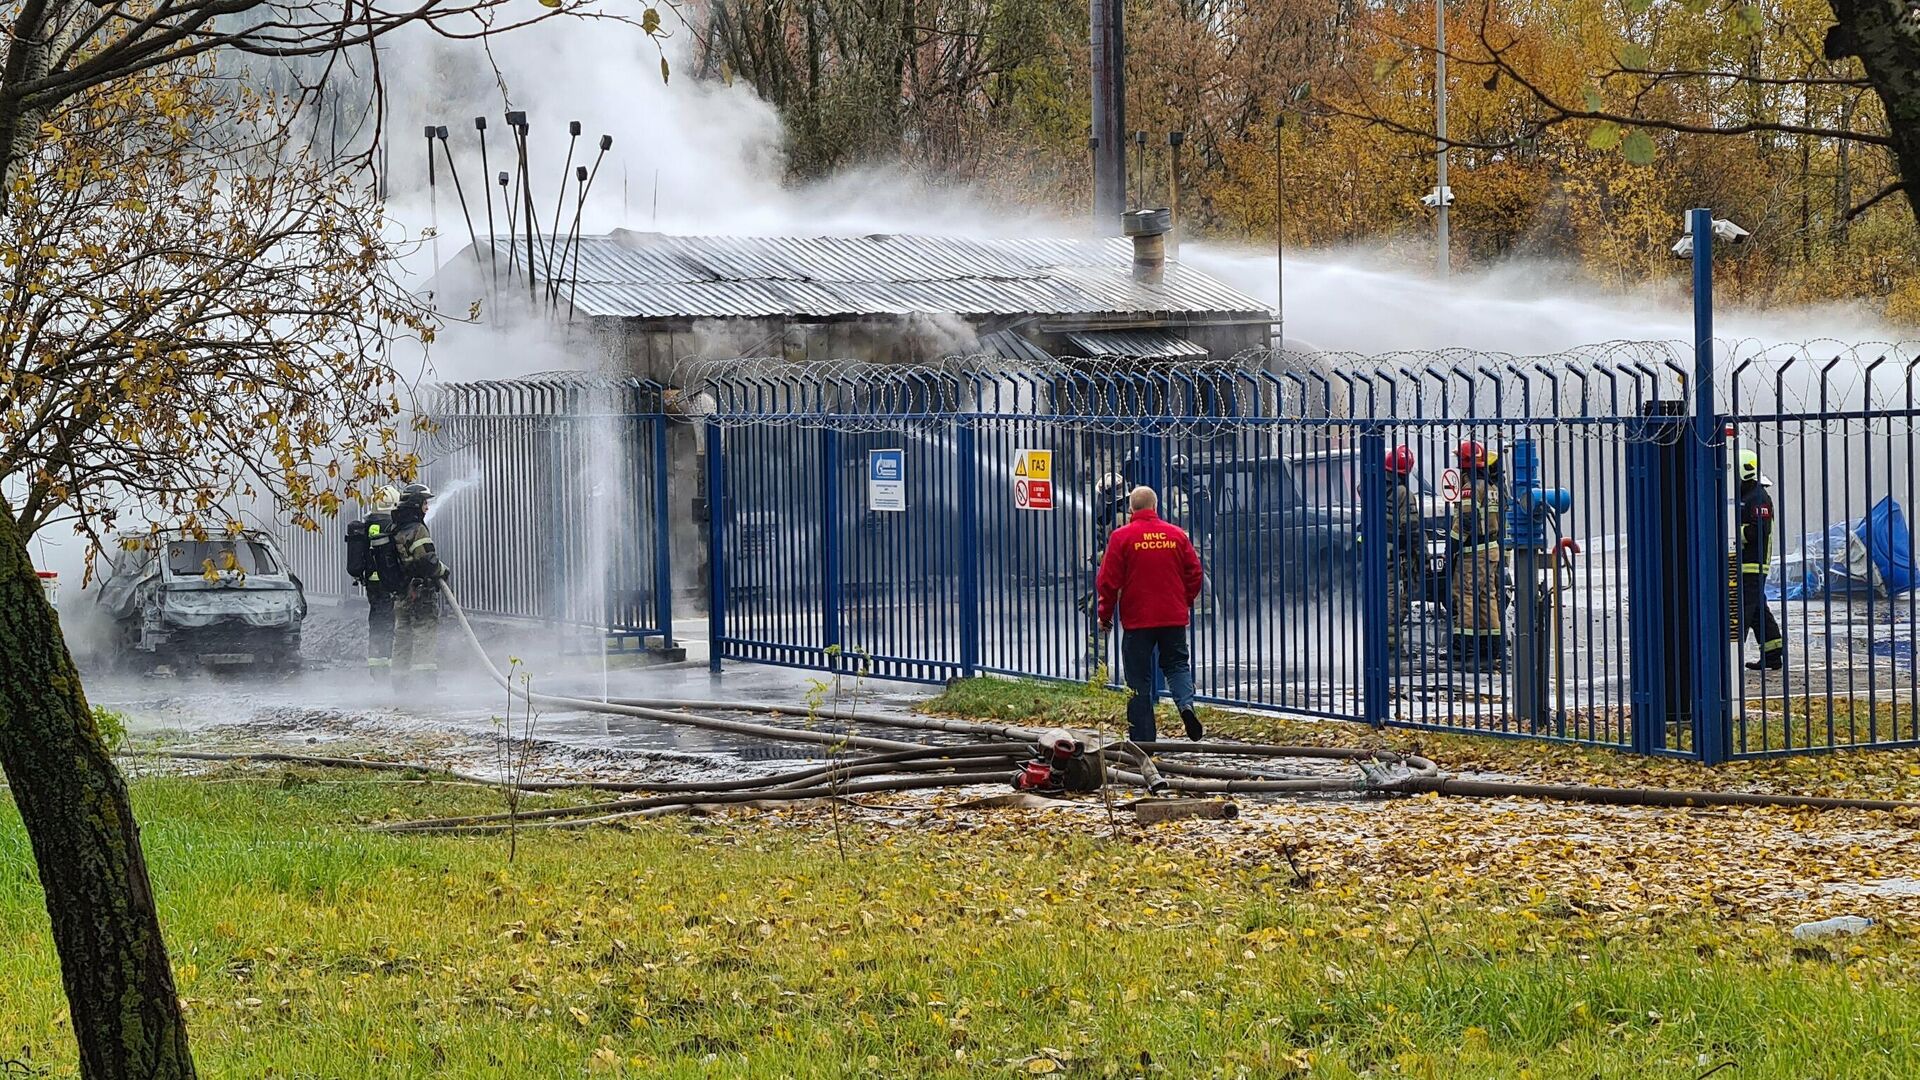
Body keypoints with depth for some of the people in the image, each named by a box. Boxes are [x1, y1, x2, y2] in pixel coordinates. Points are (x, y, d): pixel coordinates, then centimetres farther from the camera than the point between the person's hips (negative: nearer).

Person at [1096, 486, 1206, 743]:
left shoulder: (1121, 537, -7)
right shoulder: (1176, 535, 3)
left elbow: (1109, 581, -7)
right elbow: (1194, 573, 8)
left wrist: (1105, 615, 6)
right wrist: (1185, 604, 23)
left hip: (1137, 619, -2)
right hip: (1174, 617, 3)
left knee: (1139, 679, 4)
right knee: (1177, 664, 18)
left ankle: (1143, 740, 3)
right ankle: (1186, 704, -12)